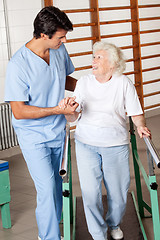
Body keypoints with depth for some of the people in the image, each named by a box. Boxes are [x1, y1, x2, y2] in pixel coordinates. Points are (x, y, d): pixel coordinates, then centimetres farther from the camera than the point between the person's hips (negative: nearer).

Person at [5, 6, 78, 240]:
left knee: (56, 184, 16)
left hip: (58, 131, 6)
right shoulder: (18, 65, -25)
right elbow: (19, 111, -22)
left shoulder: (60, 50, -5)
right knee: (47, 189, -8)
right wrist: (58, 109, -27)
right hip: (33, 136, -6)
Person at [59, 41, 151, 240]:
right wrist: (68, 108, -16)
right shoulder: (83, 82, 8)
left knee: (117, 192, 3)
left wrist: (140, 126, -15)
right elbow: (73, 117, 5)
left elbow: (135, 113, 4)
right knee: (90, 192, -6)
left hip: (115, 144, -1)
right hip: (86, 142, 1)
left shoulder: (123, 83, 3)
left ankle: (114, 223, 35)